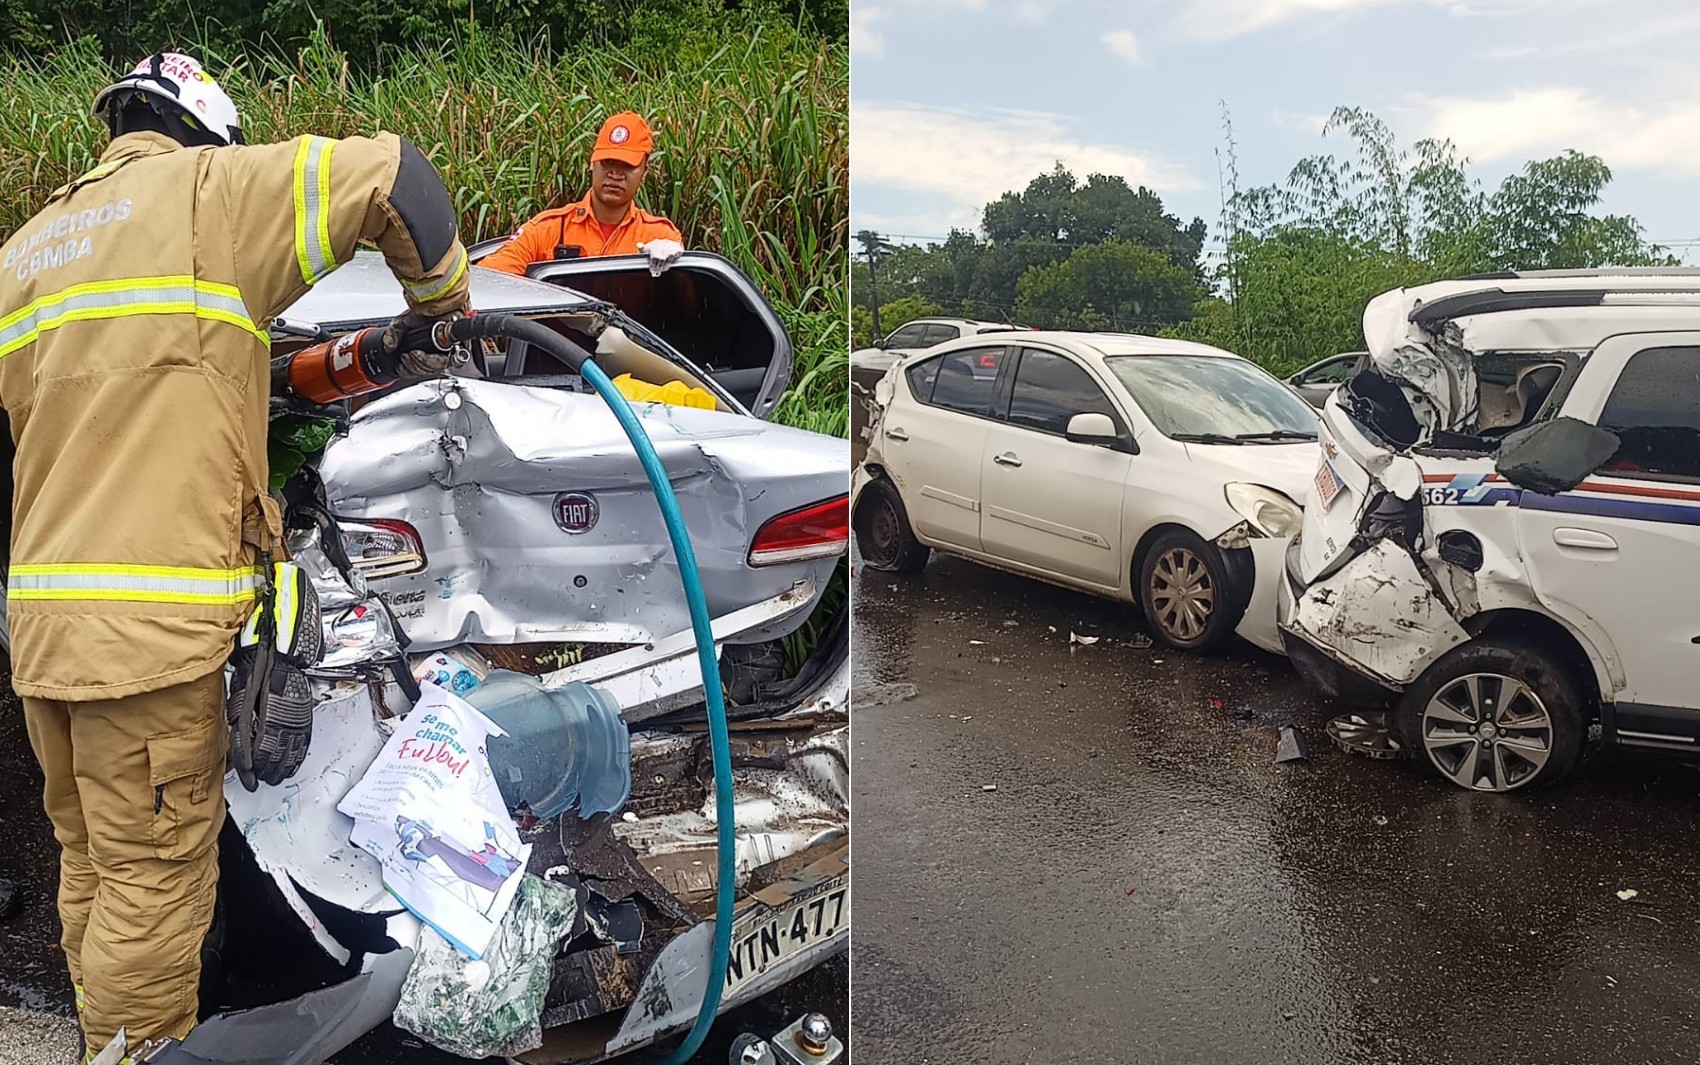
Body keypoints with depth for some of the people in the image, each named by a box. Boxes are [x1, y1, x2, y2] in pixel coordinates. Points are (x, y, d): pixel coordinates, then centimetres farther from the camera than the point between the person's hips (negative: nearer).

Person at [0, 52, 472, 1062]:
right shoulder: (209, 190, -1)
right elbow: (392, 175, -8)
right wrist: (441, 297, 7)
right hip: (155, 620, -8)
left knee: (93, 865, 18)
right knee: (155, 882, 1)